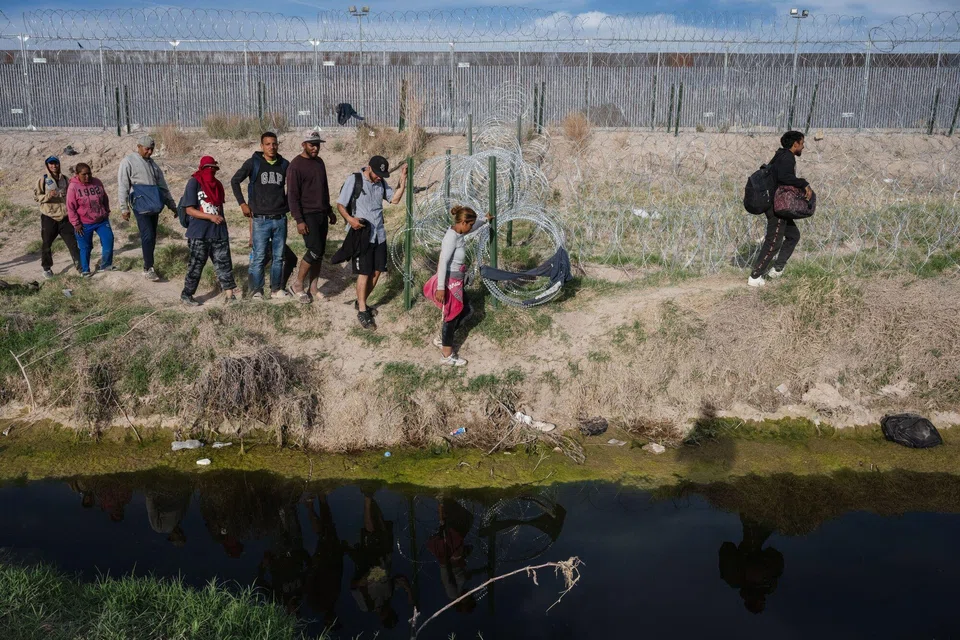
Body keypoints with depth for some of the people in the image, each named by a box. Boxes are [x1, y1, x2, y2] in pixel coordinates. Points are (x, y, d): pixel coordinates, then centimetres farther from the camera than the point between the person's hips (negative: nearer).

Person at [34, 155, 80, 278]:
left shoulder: (65, 179, 9)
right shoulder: (43, 180, -1)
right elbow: (36, 195, -3)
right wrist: (47, 196, -21)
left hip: (65, 216, 2)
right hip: (49, 217, -2)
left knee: (72, 242, 1)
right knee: (46, 243, 6)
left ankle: (80, 266, 7)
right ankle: (47, 268, 19)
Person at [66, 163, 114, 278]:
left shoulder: (97, 183, 0)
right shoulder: (73, 187, -11)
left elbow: (105, 199, 13)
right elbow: (71, 207, -9)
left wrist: (106, 212, 11)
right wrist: (76, 224, -9)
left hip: (101, 220, 3)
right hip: (84, 224, -3)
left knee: (108, 241, -3)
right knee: (85, 248, 7)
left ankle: (106, 266, 15)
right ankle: (85, 270, 22)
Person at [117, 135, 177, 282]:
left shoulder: (152, 163, 20)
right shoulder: (128, 161, 1)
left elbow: (162, 185, 22)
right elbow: (123, 186, -4)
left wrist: (172, 205, 19)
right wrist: (124, 208, -9)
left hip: (154, 204, 6)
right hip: (141, 204, -6)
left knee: (152, 236, 8)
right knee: (147, 235, -11)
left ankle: (149, 265, 16)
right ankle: (148, 268, -5)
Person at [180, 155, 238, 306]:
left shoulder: (217, 184, 11)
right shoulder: (194, 183, -7)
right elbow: (189, 210, -11)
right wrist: (210, 217, -20)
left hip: (218, 233, 5)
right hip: (199, 234, -5)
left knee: (223, 262, 1)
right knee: (196, 265, 4)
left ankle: (229, 293, 2)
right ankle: (186, 294, 17)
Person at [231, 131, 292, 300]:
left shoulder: (284, 164, 7)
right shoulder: (253, 163, -1)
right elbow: (235, 181, 5)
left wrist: (289, 204, 11)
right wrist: (242, 204, 0)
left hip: (280, 218, 3)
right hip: (260, 219, -3)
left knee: (279, 256, 8)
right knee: (259, 257, -3)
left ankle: (277, 289, 20)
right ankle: (256, 291, 5)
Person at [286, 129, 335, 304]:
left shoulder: (319, 162, 12)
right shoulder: (295, 166, -12)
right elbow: (292, 196, -15)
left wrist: (329, 211, 21)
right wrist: (299, 220, -19)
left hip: (322, 214, 8)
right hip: (308, 215, -7)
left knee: (320, 252, 8)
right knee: (315, 250, -13)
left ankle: (313, 288, 17)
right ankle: (297, 286, 3)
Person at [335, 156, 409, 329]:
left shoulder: (381, 182, 6)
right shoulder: (354, 180, -10)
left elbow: (394, 199, 4)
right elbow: (340, 205, -9)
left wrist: (402, 181, -7)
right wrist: (350, 219, -26)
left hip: (379, 235, 6)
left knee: (376, 272, 11)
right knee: (364, 273, -1)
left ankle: (361, 302, 29)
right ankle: (362, 311, 11)